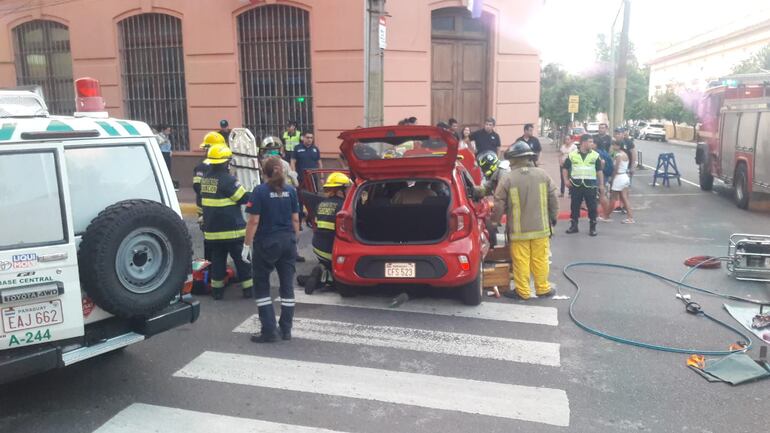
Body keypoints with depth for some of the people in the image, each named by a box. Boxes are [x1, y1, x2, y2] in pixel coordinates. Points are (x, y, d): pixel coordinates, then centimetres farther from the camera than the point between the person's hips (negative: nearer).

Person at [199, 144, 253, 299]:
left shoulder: (205, 178, 6)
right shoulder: (227, 179, -18)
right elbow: (244, 198, -13)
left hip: (212, 229, 7)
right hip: (231, 229, -6)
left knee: (217, 259, 14)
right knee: (241, 259, 6)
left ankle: (217, 290, 18)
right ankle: (248, 288, 13)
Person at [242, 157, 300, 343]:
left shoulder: (260, 191, -9)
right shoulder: (290, 191, 2)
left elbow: (254, 221, -12)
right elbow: (295, 219, 4)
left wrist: (247, 245, -6)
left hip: (266, 243, -4)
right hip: (288, 242, 4)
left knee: (261, 286, 9)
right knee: (287, 285, 10)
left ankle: (269, 330, 4)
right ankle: (286, 329, 16)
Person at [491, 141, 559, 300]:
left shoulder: (507, 178, -11)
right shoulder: (542, 174, -1)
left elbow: (499, 205, -7)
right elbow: (553, 199, 4)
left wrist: (495, 220, 10)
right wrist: (553, 217, 19)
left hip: (519, 229, -3)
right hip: (541, 227, 3)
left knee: (521, 261, 6)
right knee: (540, 259, 13)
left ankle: (522, 291, 13)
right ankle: (543, 288, 23)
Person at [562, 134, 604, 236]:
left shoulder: (595, 155, 2)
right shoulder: (572, 155, 3)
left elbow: (599, 170, 5)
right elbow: (565, 168, 13)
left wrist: (601, 184, 1)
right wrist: (566, 180, 3)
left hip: (590, 185, -1)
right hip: (575, 185, 1)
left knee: (592, 206, 1)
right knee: (574, 206, 7)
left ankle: (593, 227, 12)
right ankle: (573, 226, 20)